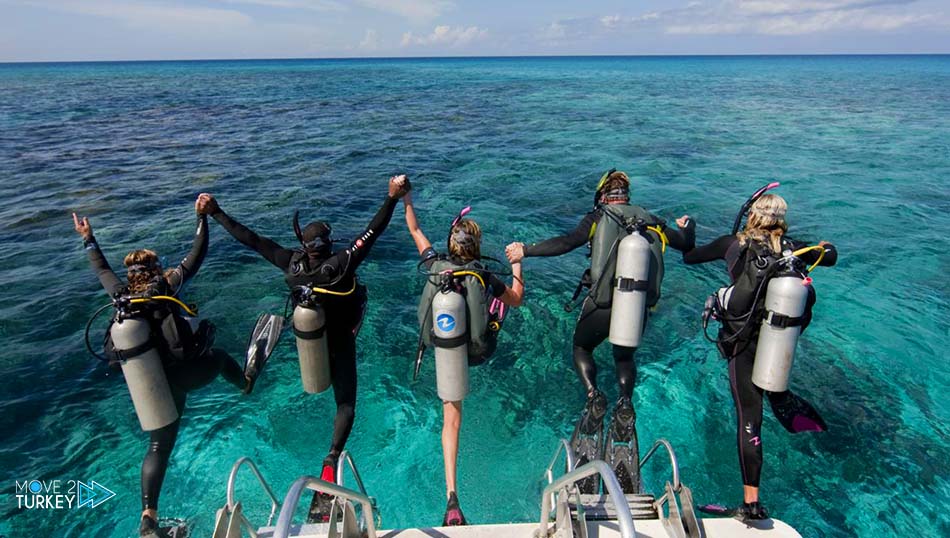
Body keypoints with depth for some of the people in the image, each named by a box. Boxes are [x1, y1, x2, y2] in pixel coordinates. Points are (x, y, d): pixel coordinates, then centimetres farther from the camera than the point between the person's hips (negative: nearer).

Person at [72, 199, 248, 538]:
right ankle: (246, 383, 59)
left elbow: (102, 270, 23)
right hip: (188, 372, -4)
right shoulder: (165, 286, -8)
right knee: (218, 356, 31)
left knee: (159, 447, 13)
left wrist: (88, 239, 35)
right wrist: (203, 218, 1)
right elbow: (197, 256, -5)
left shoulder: (120, 295, 4)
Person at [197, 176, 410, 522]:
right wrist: (393, 198, -23)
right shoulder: (341, 265, -30)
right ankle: (331, 460, -15)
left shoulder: (292, 264, -20)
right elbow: (373, 232, -28)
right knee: (346, 405, 4)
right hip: (340, 346, -4)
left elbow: (250, 239, -13)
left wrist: (215, 213, -4)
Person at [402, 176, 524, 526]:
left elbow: (415, 230, 9)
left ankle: (451, 494, 6)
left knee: (451, 422, 16)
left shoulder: (435, 264, -8)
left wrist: (405, 198, 20)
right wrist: (516, 264, 15)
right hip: (478, 352, -1)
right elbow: (517, 299, 5)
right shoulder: (485, 276, -12)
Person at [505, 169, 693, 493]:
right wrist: (686, 226, 42)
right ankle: (625, 402, 4)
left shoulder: (598, 217, 0)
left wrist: (526, 251, -9)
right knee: (625, 356, 29)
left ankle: (594, 396, 0)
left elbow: (567, 243, -15)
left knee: (581, 347, 24)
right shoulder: (650, 221, 11)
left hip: (601, 305, -3)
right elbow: (687, 244, 20)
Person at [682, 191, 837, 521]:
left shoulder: (733, 244, -4)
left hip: (743, 344, -2)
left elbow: (689, 257, 7)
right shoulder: (791, 247, 1)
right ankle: (786, 404, 17)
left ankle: (751, 503, 7)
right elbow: (830, 259, 20)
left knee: (748, 419, 1)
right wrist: (825, 246, 43)